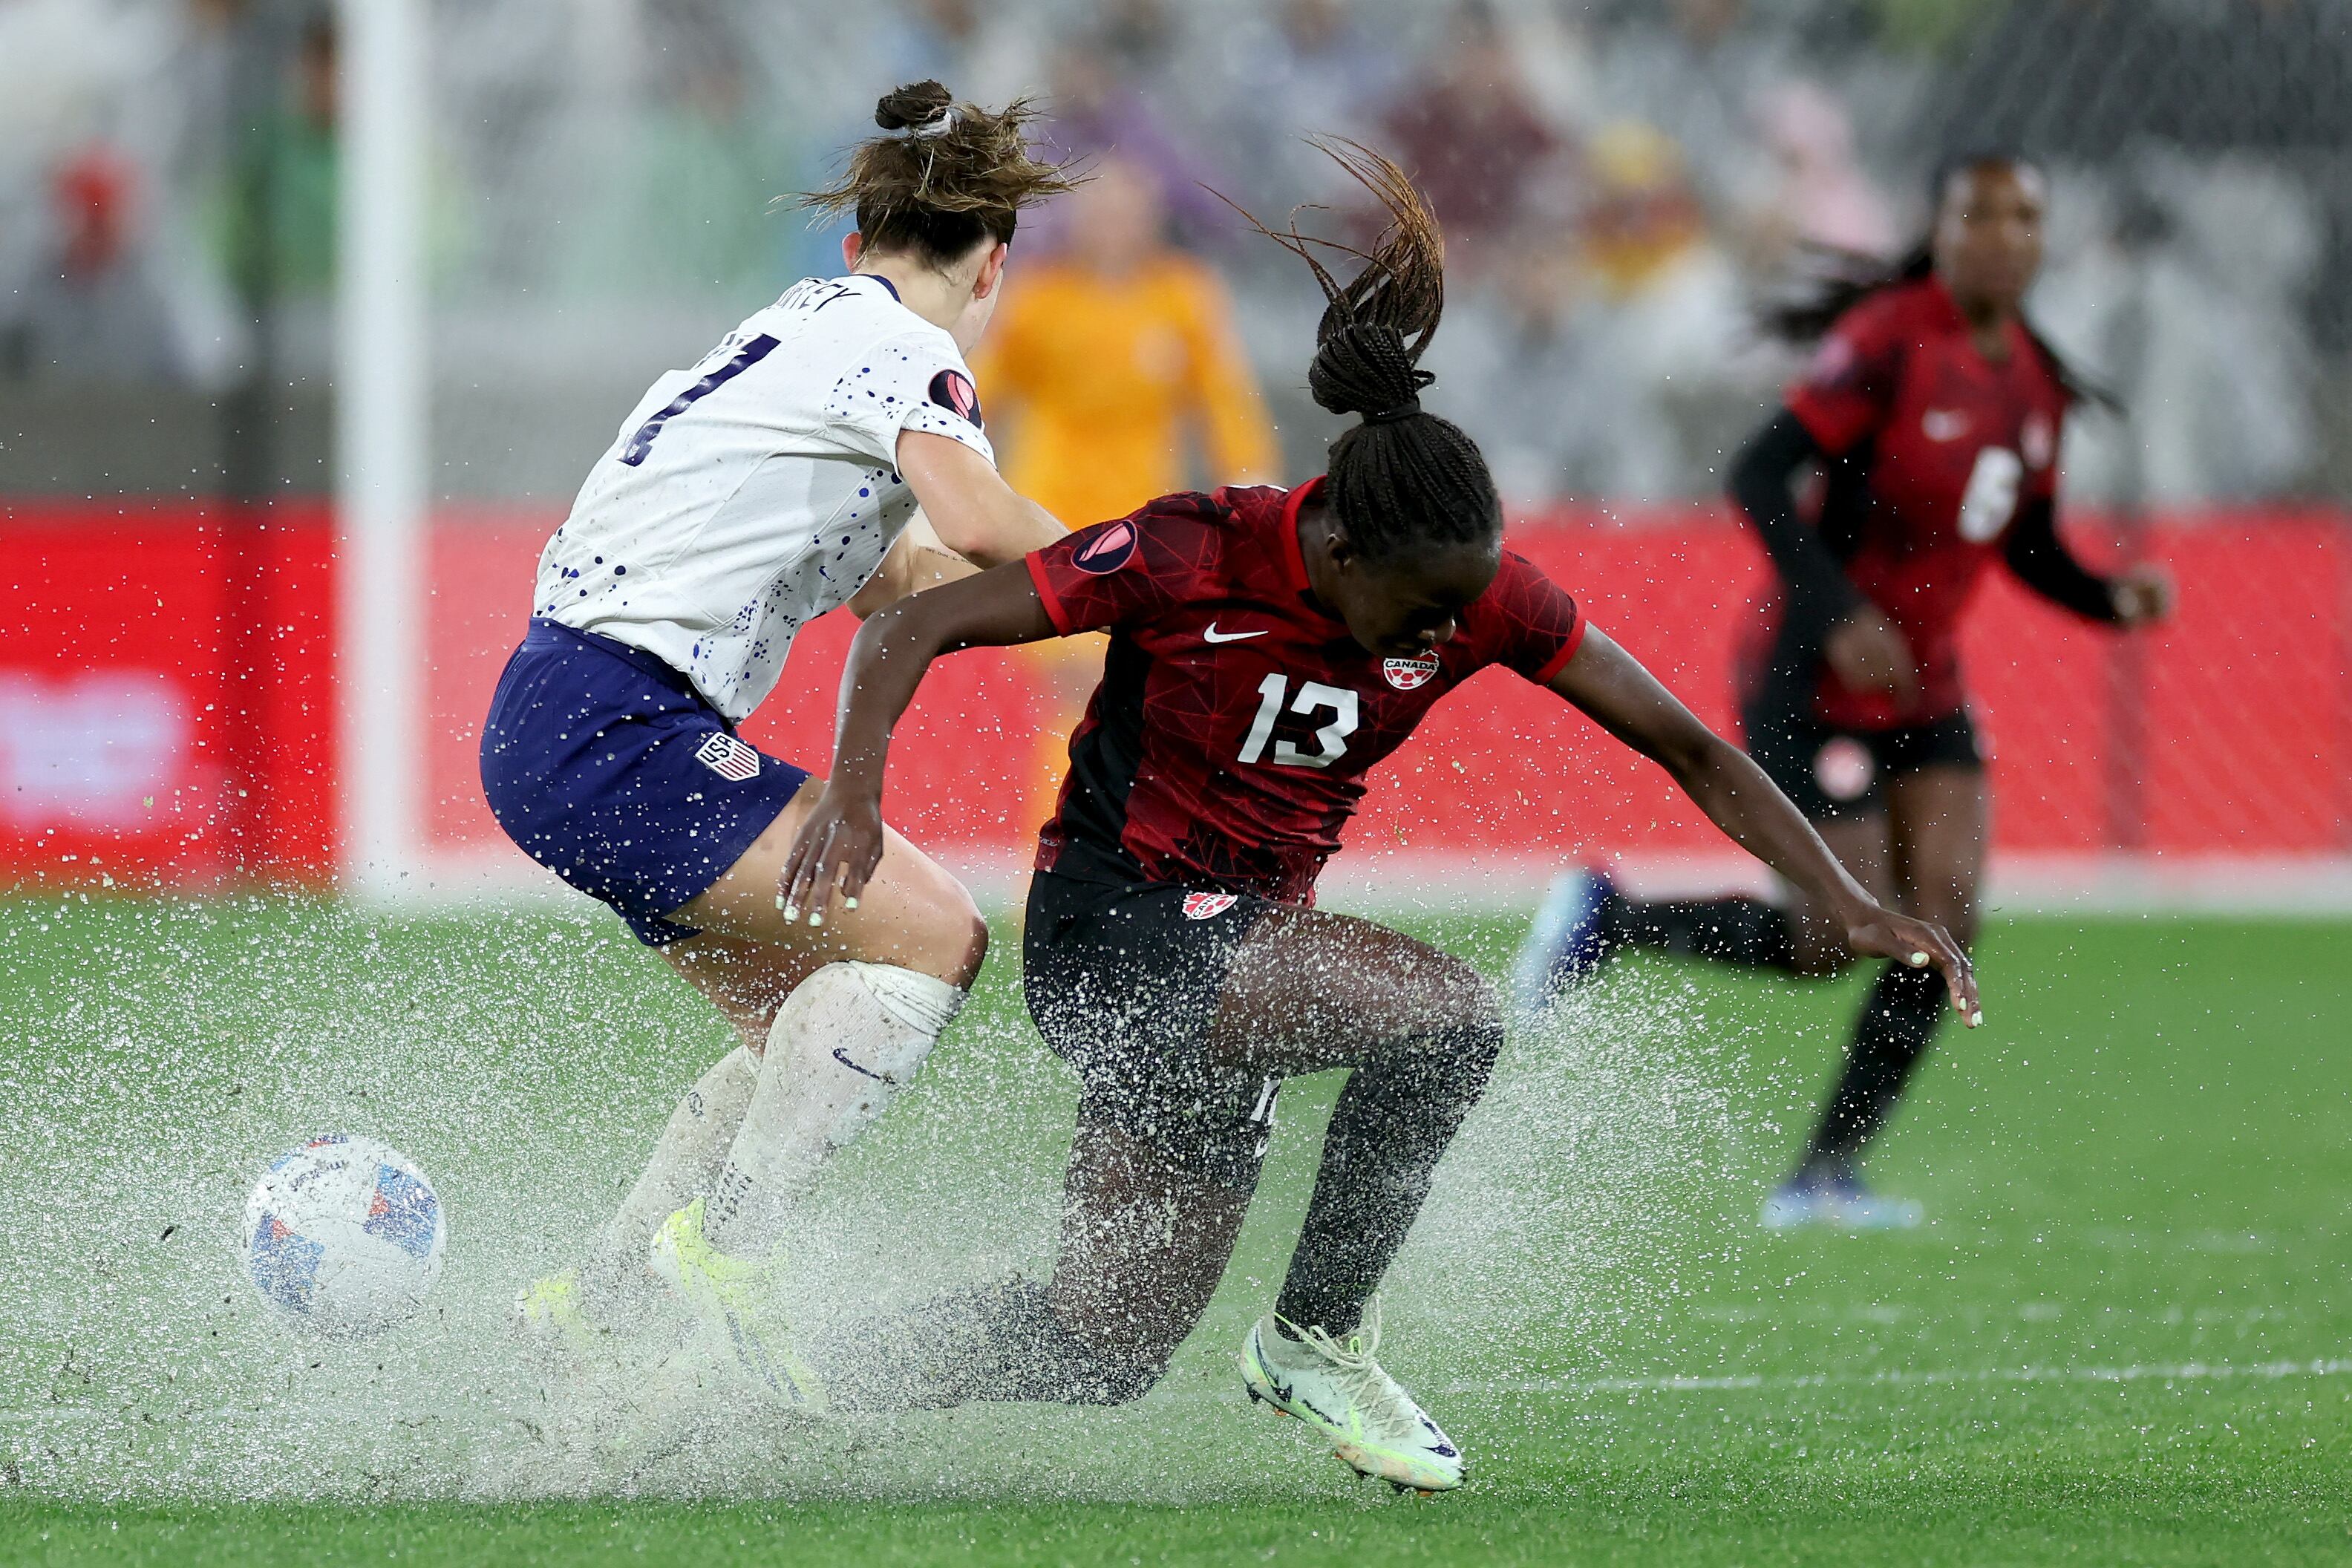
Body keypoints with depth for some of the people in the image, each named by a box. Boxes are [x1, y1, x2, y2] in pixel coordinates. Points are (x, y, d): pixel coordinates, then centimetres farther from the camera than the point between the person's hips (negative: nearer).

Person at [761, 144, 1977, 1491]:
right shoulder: (1194, 560, -23)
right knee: (1450, 1013, -28)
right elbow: (912, 628, -16)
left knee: (1108, 1347, 10)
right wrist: (856, 789, -34)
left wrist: (1849, 901, -12)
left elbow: (1686, 747, -3)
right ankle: (1317, 1339, -12)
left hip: (1249, 946, 6)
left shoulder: (1482, 592, -11)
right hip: (1114, 922, -6)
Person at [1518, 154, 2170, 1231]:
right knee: (1834, 940, -8)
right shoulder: (1890, 342, -17)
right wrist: (1839, 615, -27)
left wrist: (2113, 599, -3)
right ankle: (1605, 921, 14)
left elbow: (2029, 544, 17)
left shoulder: (2032, 382, 6)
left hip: (1926, 688, 7)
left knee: (1946, 921, -6)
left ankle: (1826, 1172, 4)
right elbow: (1757, 477, -20)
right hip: (1817, 685, -7)